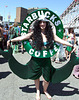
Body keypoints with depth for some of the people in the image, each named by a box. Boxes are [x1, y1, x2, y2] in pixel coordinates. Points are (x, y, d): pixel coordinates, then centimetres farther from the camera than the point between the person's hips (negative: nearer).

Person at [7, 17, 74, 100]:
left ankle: (45, 91, 35)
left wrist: (71, 45, -8)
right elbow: (22, 37, -9)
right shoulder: (34, 33, -5)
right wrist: (11, 40, -15)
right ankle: (38, 91, 41)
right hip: (36, 59, -1)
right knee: (36, 76, 13)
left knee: (47, 79, 3)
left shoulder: (50, 34, 0)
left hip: (46, 59, 1)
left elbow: (61, 41, -1)